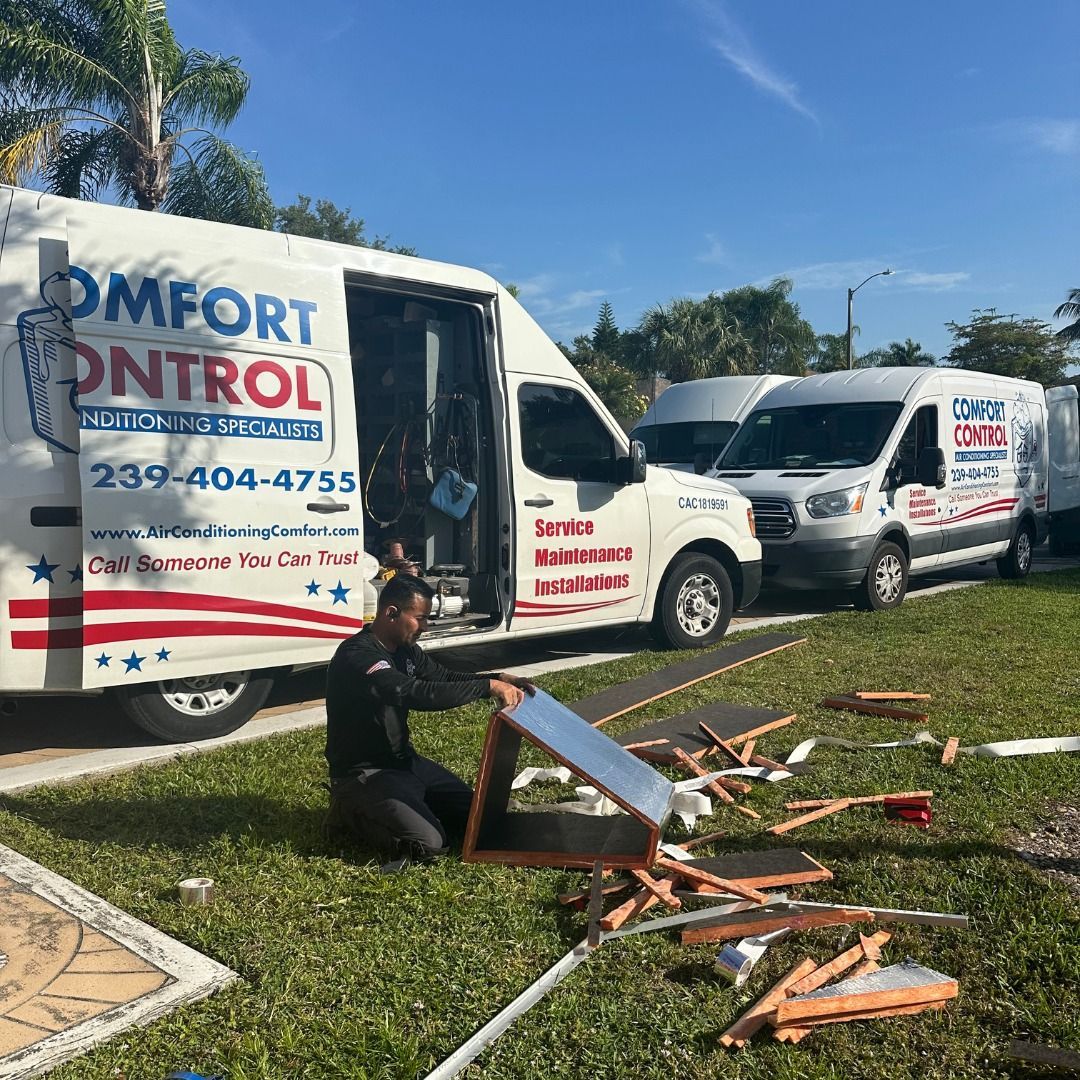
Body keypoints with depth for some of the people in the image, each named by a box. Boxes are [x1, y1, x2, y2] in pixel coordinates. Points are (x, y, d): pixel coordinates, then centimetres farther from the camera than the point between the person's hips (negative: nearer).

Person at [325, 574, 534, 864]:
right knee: (428, 843, -23)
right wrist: (488, 686, -34)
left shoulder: (405, 649, 4)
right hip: (363, 773, -9)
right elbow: (419, 694, -37)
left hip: (404, 761, 9)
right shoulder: (357, 656, -26)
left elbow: (444, 677, 13)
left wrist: (499, 679, -4)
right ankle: (353, 810, 2)